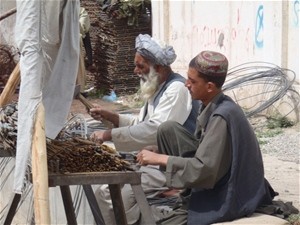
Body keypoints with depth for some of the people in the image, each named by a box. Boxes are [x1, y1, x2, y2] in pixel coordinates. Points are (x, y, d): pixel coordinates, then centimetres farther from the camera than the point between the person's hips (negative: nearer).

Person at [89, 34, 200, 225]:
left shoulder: (177, 89, -18)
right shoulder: (158, 87, 14)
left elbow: (154, 131, -27)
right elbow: (141, 123, 21)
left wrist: (110, 134, -24)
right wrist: (109, 116, 7)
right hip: (153, 161, 10)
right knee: (105, 193, 2)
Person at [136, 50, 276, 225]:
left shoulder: (221, 117, -26)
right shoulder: (213, 106, 2)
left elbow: (204, 169, -30)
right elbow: (205, 151, 13)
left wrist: (159, 158, -22)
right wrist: (160, 155, 4)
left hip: (225, 198, -9)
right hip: (215, 182, 9)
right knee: (168, 130, 3)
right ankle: (189, 195, 7)